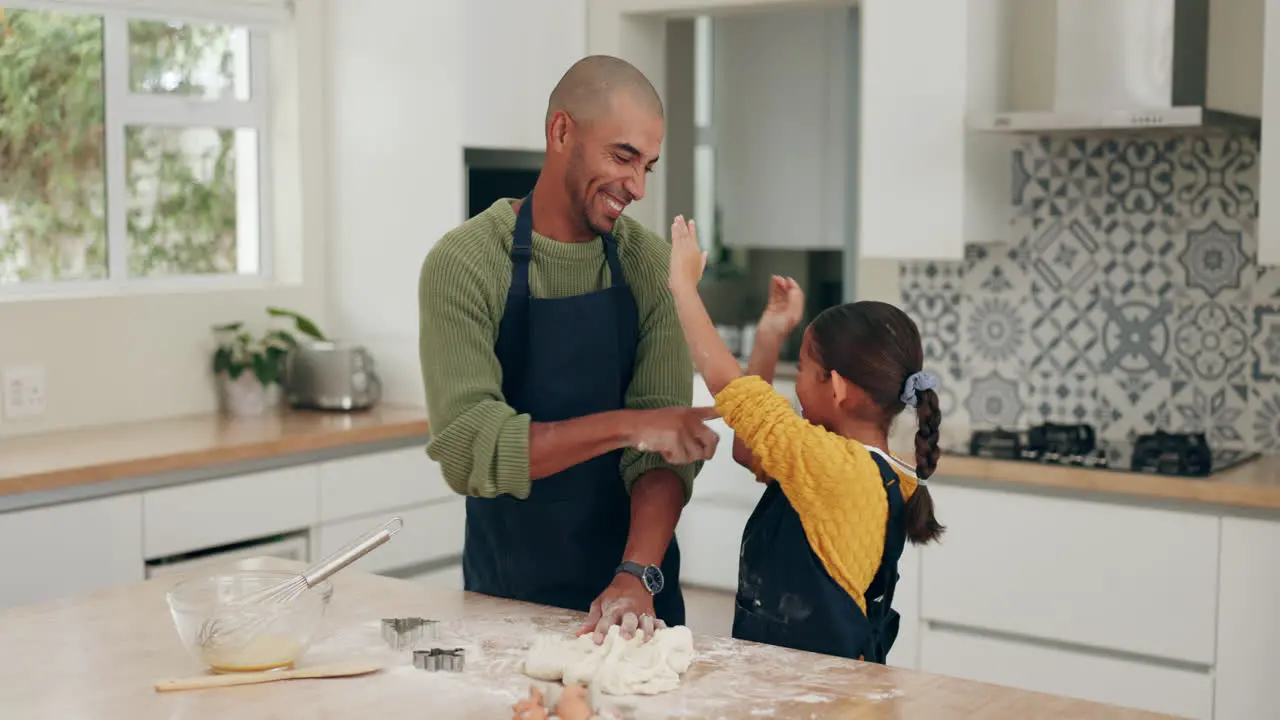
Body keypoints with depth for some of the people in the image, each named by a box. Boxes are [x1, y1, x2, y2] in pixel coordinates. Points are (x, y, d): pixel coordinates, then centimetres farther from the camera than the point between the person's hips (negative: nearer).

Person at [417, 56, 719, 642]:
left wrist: (638, 573, -25)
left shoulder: (649, 263, -4)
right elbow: (466, 449, -21)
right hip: (505, 594, -2)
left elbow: (661, 446, -10)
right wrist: (624, 425, -28)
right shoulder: (463, 262, -12)